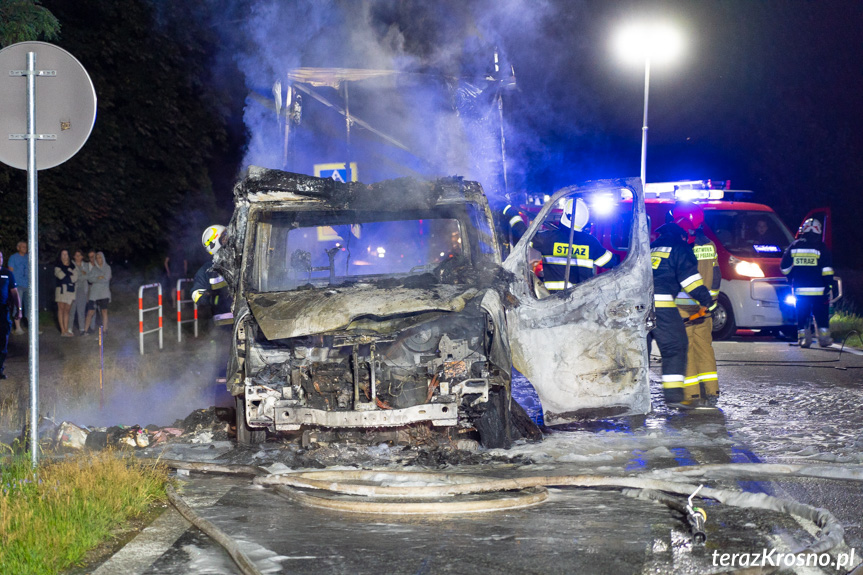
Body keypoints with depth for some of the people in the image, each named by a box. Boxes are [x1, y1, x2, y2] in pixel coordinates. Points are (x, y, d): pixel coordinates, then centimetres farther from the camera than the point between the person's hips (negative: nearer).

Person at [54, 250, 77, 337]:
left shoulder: (72, 266, 16)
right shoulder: (58, 266, 6)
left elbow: (75, 277, 4)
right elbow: (60, 275, -11)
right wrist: (69, 274, -5)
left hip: (70, 289, 3)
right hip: (61, 288, -3)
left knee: (67, 310, 2)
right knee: (61, 309, -8)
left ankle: (66, 330, 2)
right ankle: (63, 331, -10)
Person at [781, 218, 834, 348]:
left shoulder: (794, 246, 4)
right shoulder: (821, 247, -4)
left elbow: (784, 267, 8)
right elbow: (827, 269, -8)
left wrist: (791, 279, 23)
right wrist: (828, 285, -1)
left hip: (800, 289, 2)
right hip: (818, 290, -2)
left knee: (802, 315, 10)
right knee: (821, 314, 8)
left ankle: (803, 338, 7)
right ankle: (824, 338, 10)